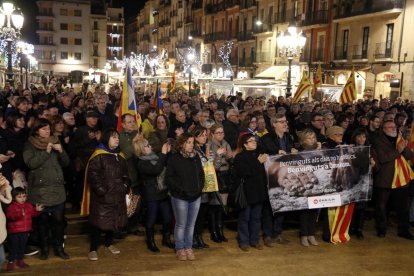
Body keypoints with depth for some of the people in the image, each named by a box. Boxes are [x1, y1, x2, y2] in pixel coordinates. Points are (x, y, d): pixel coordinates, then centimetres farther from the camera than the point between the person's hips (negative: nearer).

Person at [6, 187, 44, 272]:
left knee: (22, 246, 16)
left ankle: (20, 260, 30)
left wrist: (37, 210, -5)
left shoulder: (28, 205, 4)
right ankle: (11, 262, 14)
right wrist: (19, 215, -44)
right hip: (14, 231, -5)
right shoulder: (12, 206, -13)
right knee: (13, 247, 3)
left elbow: (33, 213, 15)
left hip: (25, 231, 5)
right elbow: (10, 216, -29)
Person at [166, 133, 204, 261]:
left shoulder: (196, 157, 8)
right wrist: (181, 190, -15)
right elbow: (169, 177, -9)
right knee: (181, 225, 4)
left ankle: (188, 248, 22)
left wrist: (200, 188, 0)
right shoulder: (174, 159, -6)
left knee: (191, 224, 10)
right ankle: (180, 249, 17)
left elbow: (201, 174, 14)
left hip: (196, 197, 4)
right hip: (180, 197, -4)